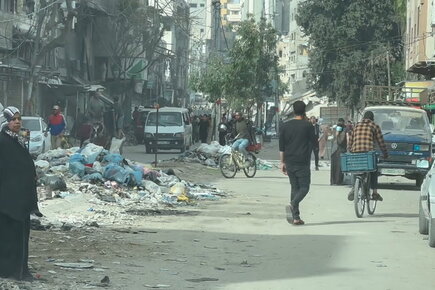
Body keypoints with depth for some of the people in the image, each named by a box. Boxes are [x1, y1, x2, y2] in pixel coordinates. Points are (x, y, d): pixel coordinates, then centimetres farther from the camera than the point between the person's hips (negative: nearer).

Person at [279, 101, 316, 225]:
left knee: (294, 187, 11)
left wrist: (282, 162, 13)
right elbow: (313, 143, 0)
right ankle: (292, 205, -25)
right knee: (304, 187, 2)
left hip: (289, 162, 4)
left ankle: (296, 217, 6)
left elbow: (281, 146, 8)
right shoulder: (308, 126, -6)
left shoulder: (285, 126, 6)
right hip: (303, 162, -4)